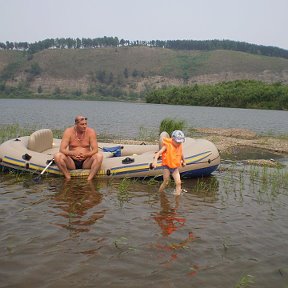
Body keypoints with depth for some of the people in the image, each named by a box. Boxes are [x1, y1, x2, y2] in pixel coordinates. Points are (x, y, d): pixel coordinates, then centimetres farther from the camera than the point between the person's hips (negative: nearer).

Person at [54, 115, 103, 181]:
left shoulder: (91, 132, -6)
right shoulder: (68, 131, -6)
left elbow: (95, 150, -10)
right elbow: (62, 149, -12)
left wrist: (86, 155, -32)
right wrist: (73, 153, -32)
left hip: (86, 162, 0)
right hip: (72, 162, 0)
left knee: (99, 156, -28)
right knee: (57, 156, -26)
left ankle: (89, 179, -30)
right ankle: (68, 178, -22)